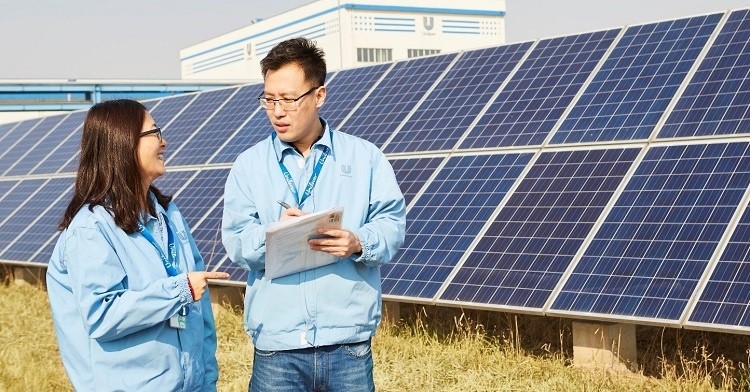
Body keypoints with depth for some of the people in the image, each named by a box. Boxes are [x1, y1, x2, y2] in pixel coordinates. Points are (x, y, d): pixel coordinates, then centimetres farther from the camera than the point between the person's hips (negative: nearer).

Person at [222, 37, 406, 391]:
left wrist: (359, 243, -19)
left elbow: (393, 222, 2)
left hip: (349, 340, 0)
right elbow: (236, 242, -2)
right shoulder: (249, 164, 7)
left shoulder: (365, 157, 6)